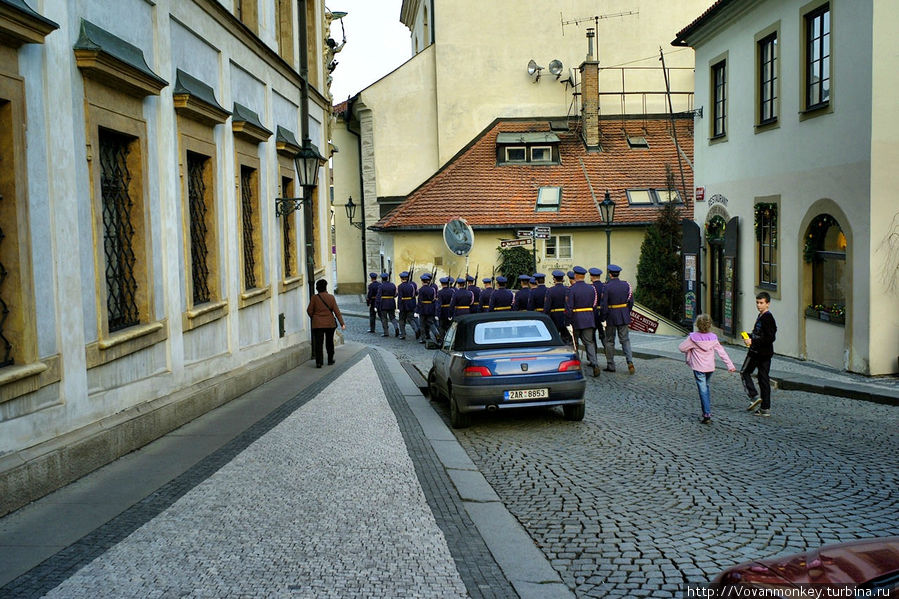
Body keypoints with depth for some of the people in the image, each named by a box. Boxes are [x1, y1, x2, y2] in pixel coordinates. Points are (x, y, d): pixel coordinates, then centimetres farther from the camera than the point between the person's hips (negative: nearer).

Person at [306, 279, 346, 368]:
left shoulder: (314, 298, -7)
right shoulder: (331, 297, -4)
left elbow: (309, 311, -1)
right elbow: (337, 311, -6)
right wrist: (342, 323, -4)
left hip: (317, 324, -1)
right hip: (330, 323, 1)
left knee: (318, 343, -1)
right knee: (329, 342, 17)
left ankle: (318, 362, -9)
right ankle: (330, 360, 26)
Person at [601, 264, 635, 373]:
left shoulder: (607, 287, -13)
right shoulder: (626, 285, 0)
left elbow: (604, 304, -14)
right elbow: (631, 301, 4)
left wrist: (603, 318, -6)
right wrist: (627, 313, 15)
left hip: (611, 316, -3)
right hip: (624, 317, 4)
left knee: (610, 341, 8)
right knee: (625, 339, 10)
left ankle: (611, 365, 12)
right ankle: (630, 361, -8)